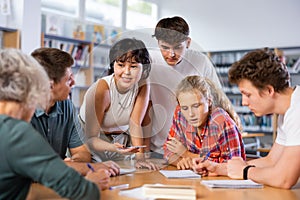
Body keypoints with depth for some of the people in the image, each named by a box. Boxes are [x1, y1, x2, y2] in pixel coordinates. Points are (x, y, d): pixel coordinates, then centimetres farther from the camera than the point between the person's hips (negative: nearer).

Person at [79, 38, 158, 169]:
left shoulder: (142, 86, -15)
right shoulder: (102, 89, -27)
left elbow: (135, 124, -18)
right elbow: (91, 138, -27)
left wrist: (140, 158, -30)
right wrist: (113, 148, -46)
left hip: (122, 139, 4)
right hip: (95, 141, -3)